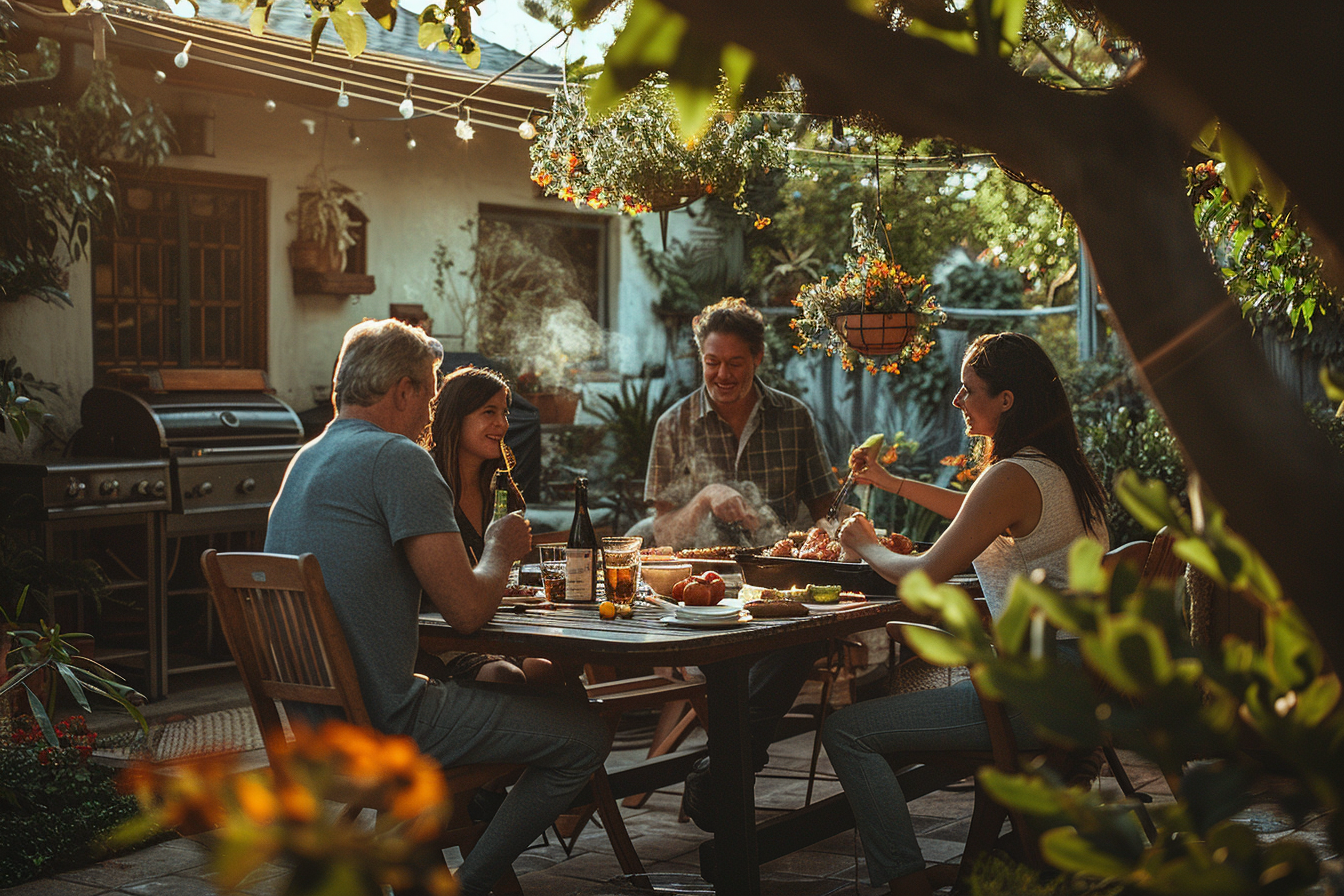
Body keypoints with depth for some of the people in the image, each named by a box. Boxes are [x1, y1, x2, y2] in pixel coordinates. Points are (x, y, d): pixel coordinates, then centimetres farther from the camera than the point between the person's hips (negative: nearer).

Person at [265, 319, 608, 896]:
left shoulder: (305, 460, 14)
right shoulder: (397, 458, -15)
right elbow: (467, 611, -18)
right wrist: (500, 550, 3)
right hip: (380, 725, -10)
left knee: (502, 677, 32)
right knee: (585, 733, -2)